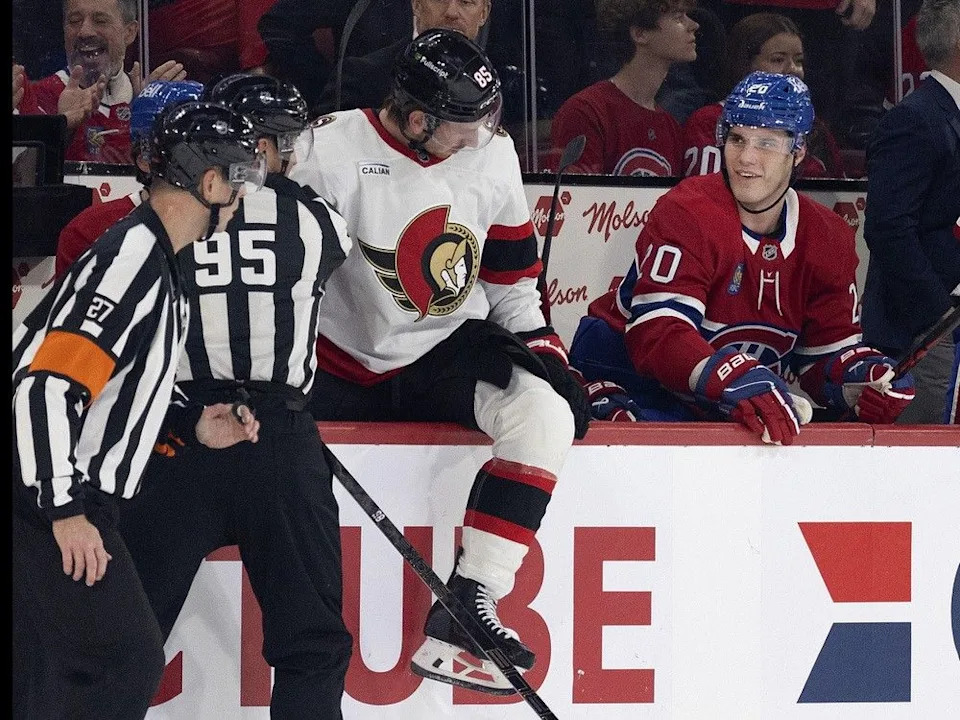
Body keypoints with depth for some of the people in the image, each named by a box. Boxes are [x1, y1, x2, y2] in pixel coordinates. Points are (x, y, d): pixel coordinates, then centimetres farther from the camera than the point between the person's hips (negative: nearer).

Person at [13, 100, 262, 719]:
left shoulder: (156, 259, 15)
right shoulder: (134, 260, -17)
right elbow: (47, 385, -24)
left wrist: (193, 426, 16)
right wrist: (64, 511, -23)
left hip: (67, 498, 10)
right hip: (49, 506, -10)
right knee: (128, 663, -8)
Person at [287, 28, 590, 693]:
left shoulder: (492, 153, -2)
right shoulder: (331, 153, -17)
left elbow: (510, 270, 13)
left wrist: (537, 340, 5)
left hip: (451, 351, 2)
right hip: (347, 362, -2)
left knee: (547, 409, -27)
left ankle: (465, 610, -27)